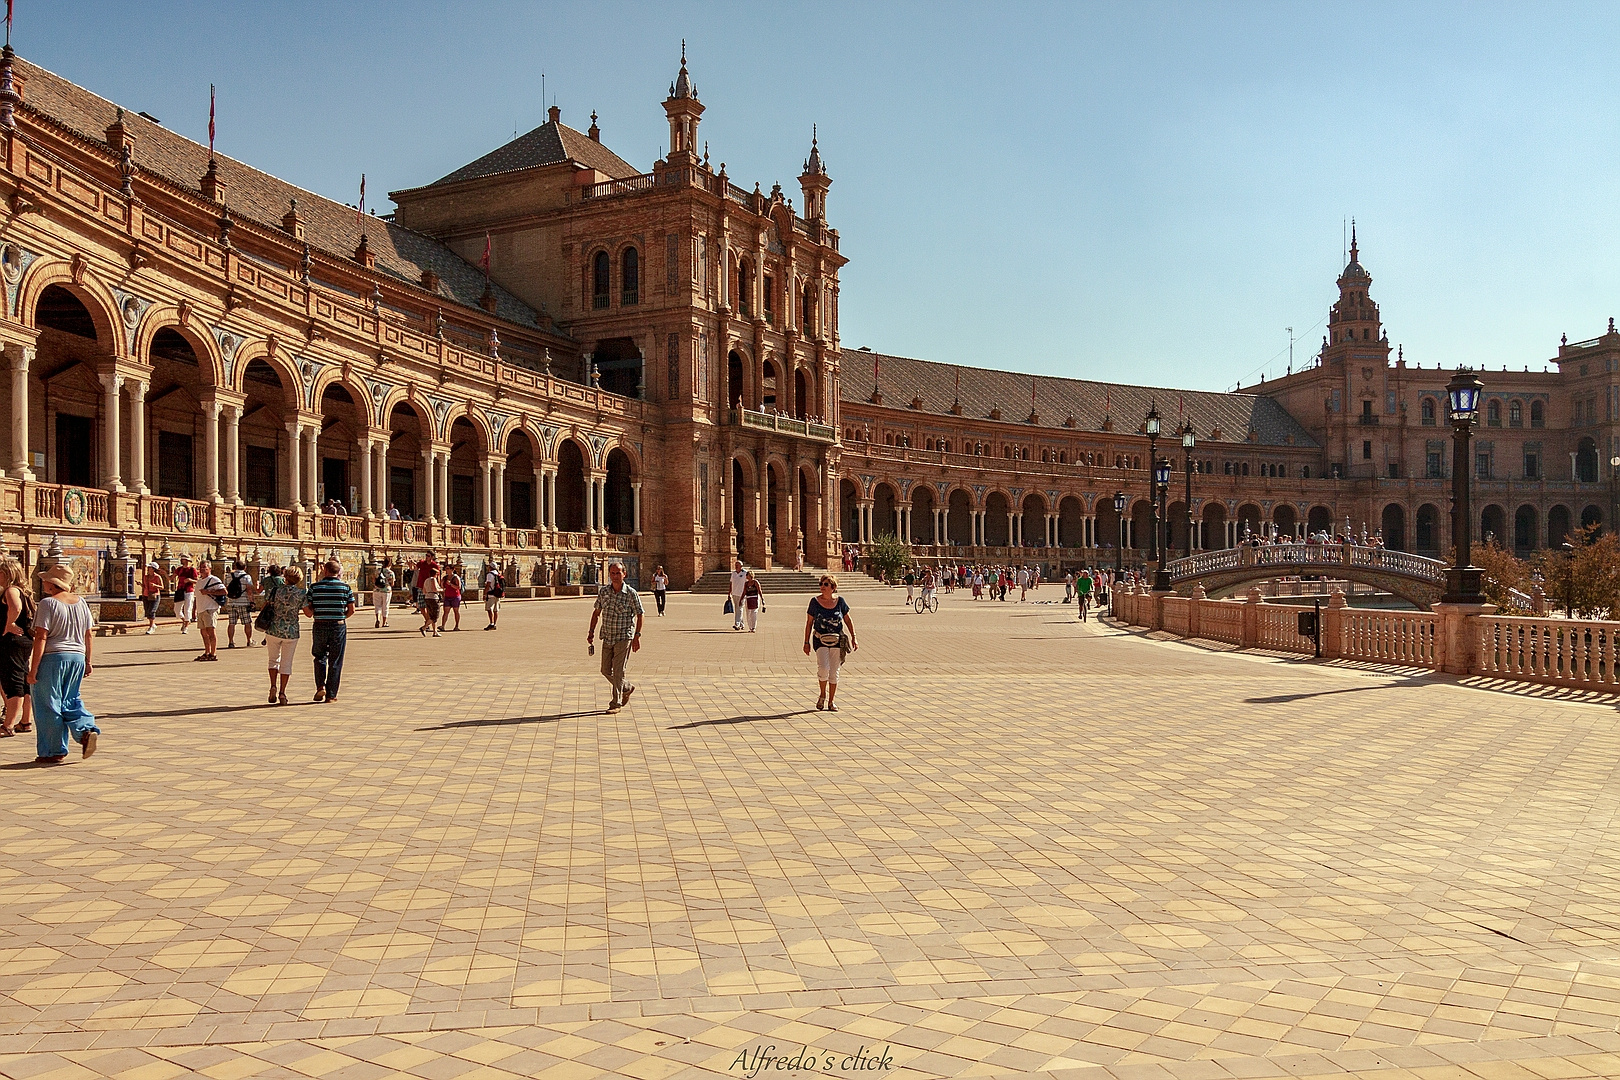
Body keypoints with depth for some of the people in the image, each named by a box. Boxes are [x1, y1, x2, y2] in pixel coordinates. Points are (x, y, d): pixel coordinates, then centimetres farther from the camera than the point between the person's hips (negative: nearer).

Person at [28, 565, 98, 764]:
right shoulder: (80, 602, 7)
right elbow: (88, 635, 11)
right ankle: (87, 730, -5)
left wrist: (33, 670, -13)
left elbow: (41, 638, -16)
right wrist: (87, 662, 19)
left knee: (47, 706, 5)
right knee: (70, 701, 19)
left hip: (52, 658, -6)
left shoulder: (48, 604, -12)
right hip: (77, 657, 6)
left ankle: (54, 752, 10)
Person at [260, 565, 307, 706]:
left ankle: (273, 686, 0)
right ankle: (282, 693, 5)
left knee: (274, 659, 18)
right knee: (286, 663, 8)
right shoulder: (302, 593, -6)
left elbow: (265, 607, 3)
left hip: (273, 629, 1)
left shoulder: (274, 590, -3)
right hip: (292, 631, -1)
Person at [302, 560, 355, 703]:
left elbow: (308, 611, -4)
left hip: (320, 626, 1)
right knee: (335, 661, 6)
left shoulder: (315, 587, -1)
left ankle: (320, 685, 2)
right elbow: (351, 610, 0)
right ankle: (331, 695, 8)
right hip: (339, 626, -1)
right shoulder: (345, 586, -2)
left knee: (320, 656, 19)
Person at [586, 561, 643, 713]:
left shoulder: (631, 593, -8)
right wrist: (591, 631, 8)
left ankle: (616, 703, 2)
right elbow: (597, 612, 14)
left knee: (618, 671, -8)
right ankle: (627, 687, 33)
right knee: (606, 671, 9)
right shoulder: (603, 591, 3)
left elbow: (639, 615, -3)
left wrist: (637, 636, -9)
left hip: (624, 638, -5)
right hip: (607, 637, 5)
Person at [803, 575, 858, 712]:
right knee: (823, 668, -19)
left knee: (834, 672, 4)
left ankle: (831, 702, 16)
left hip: (837, 640, 2)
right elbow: (809, 623, 4)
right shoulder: (815, 601, -1)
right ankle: (822, 695, 6)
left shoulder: (839, 601, 1)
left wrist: (853, 638, 6)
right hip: (820, 640, -1)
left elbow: (848, 620, 10)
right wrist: (806, 642, 3)